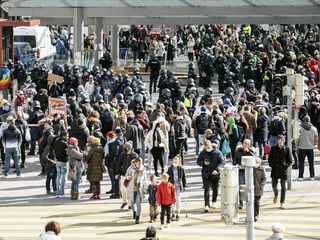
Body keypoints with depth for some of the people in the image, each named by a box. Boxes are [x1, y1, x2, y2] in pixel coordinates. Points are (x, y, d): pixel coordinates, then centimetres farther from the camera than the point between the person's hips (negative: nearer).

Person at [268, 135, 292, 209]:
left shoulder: (287, 149, -1)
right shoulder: (273, 149, 3)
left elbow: (290, 161, 4)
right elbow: (269, 159, 10)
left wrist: (285, 166, -10)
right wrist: (272, 165, -4)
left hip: (283, 170, -1)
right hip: (275, 170, 1)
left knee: (283, 187, -1)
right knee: (274, 185, 5)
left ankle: (282, 202, 6)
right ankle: (276, 195, 39)